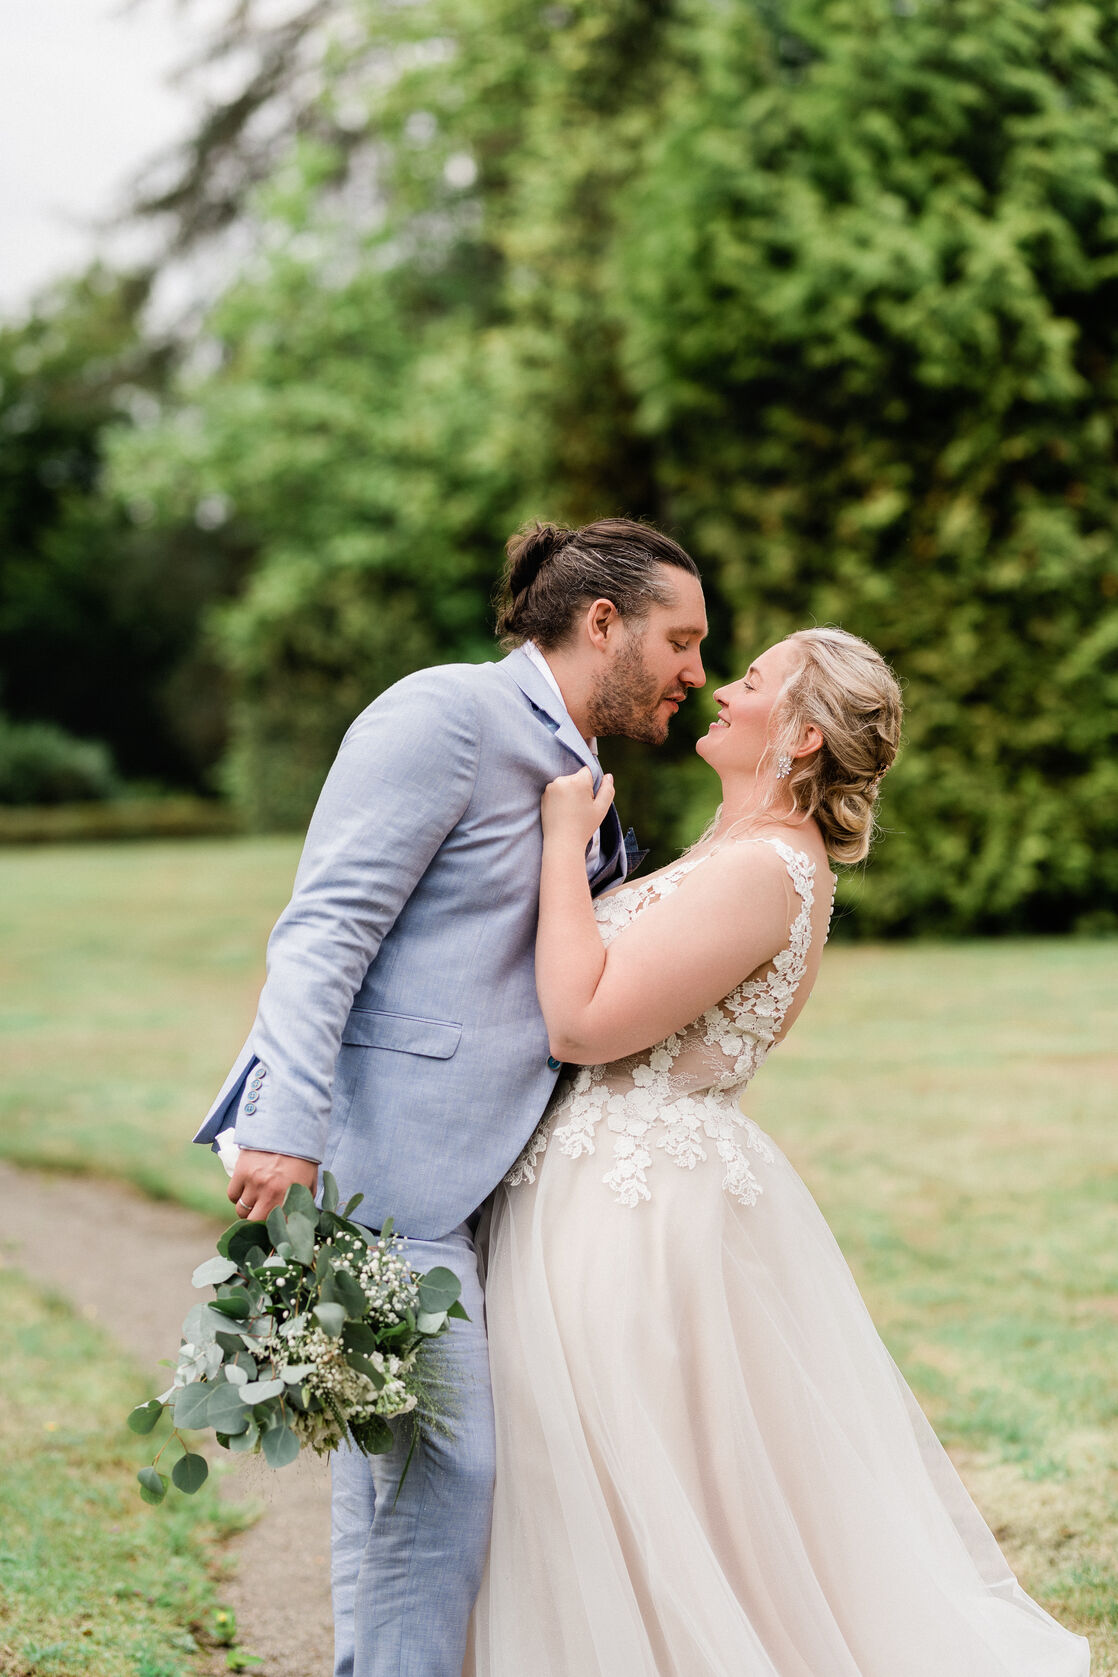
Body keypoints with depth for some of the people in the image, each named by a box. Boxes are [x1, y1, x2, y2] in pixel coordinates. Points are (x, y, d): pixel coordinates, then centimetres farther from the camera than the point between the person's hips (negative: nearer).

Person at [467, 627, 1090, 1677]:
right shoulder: (749, 856, 14)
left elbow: (583, 1022, -22)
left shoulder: (763, 868, -19)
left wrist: (565, 841, -15)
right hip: (638, 1185, 10)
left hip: (637, 1206, -10)